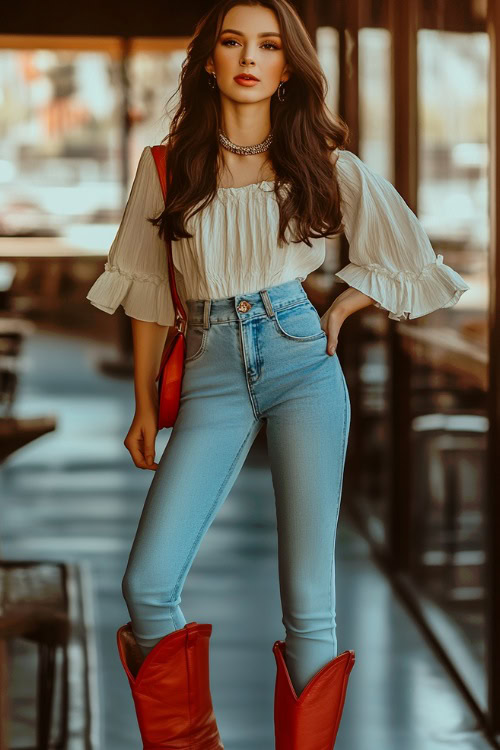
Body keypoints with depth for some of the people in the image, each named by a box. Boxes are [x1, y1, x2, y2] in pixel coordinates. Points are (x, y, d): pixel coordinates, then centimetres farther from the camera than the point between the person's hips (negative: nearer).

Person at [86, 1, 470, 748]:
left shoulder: (325, 164, 6)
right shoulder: (168, 164, 7)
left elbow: (409, 258, 16)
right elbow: (148, 291, 12)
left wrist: (336, 313, 7)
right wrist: (144, 404, 12)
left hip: (303, 360, -1)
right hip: (212, 372, 1)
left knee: (309, 597, -5)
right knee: (147, 585, -9)